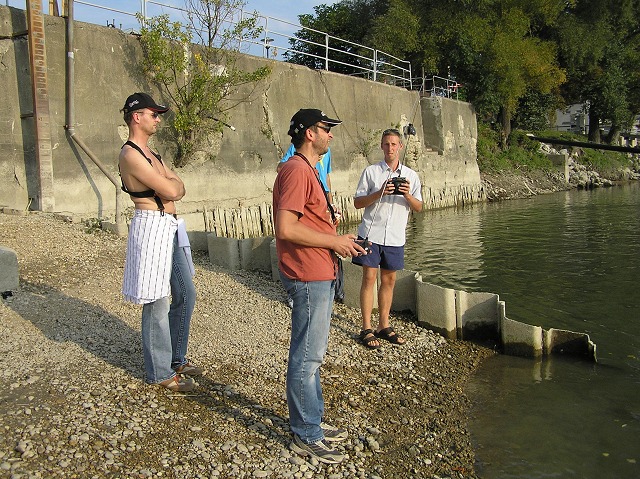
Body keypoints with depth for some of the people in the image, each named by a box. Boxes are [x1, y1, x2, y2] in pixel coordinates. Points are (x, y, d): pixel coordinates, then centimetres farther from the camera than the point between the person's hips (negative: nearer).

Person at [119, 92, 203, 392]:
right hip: (152, 228, -10)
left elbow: (180, 189, 11)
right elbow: (171, 190, -19)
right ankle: (159, 372, 15)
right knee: (157, 304, 1)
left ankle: (176, 358, 32)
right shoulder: (130, 154, -14)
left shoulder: (149, 153, 17)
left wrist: (167, 184, -9)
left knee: (185, 294, 16)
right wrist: (170, 182, 2)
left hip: (171, 227, 10)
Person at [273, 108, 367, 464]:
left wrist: (340, 240, 11)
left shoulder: (308, 170, 18)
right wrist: (334, 241, -17)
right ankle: (306, 436, 13)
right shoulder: (297, 170, -16)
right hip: (309, 277, -11)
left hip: (321, 276, 11)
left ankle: (313, 421, 33)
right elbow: (286, 229, -25)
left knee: (313, 354, 19)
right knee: (307, 358, 0)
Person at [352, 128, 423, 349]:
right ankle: (366, 329, 5)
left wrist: (408, 195, -12)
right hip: (371, 233, -3)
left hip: (395, 237, 3)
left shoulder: (411, 175, 9)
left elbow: (419, 207, 9)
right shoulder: (371, 171, 2)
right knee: (369, 277, -3)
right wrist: (379, 193, -16)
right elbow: (357, 202, -1)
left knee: (389, 279, 9)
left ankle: (384, 326, 21)